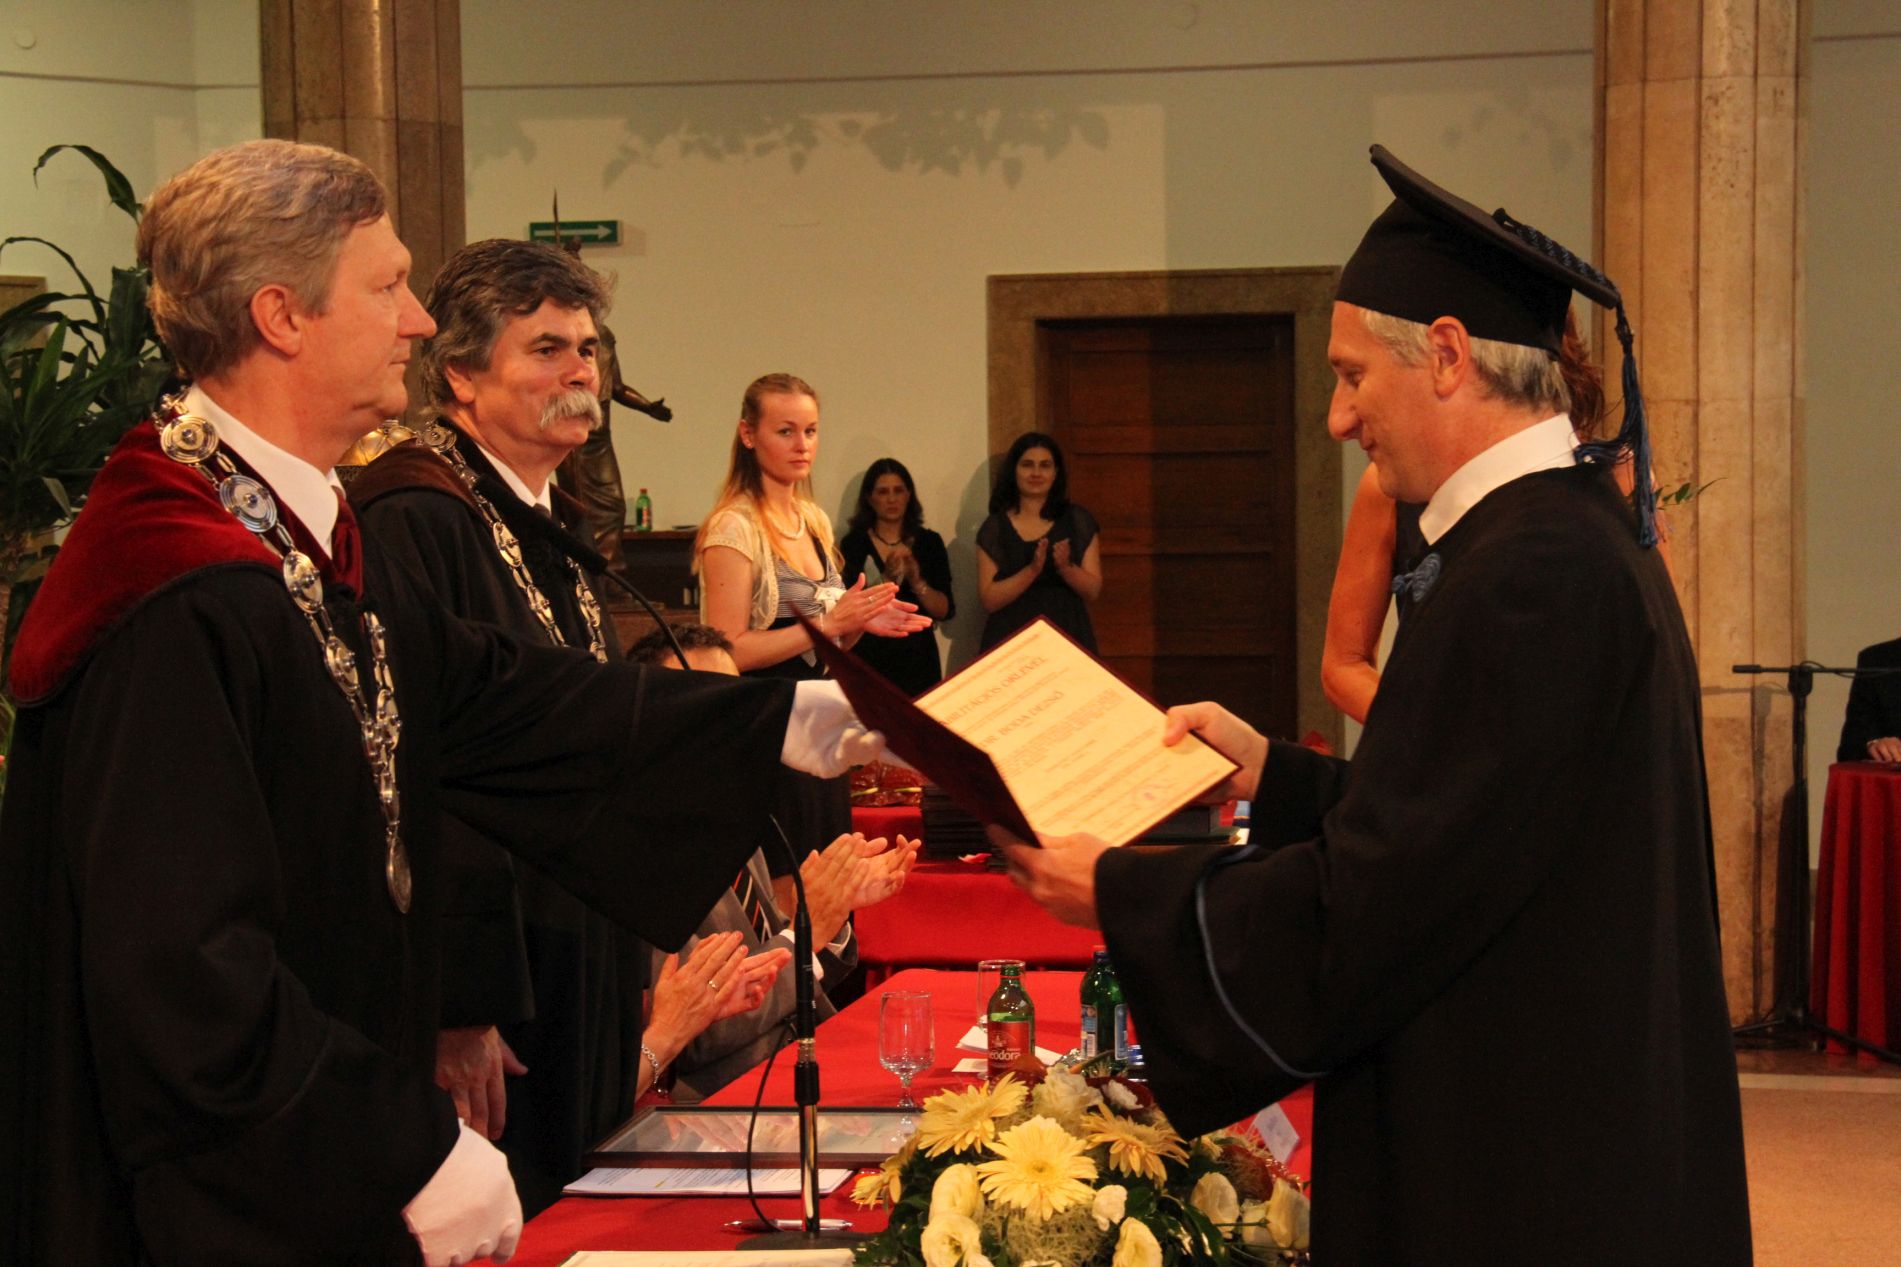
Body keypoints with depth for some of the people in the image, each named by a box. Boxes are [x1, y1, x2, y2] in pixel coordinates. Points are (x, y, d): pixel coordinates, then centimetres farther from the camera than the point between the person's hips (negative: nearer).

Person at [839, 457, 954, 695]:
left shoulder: (929, 542, 4)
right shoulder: (854, 544, -3)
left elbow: (945, 611, 1)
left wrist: (917, 582, -15)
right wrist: (885, 580, -24)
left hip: (918, 658, 2)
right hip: (870, 659, -2)